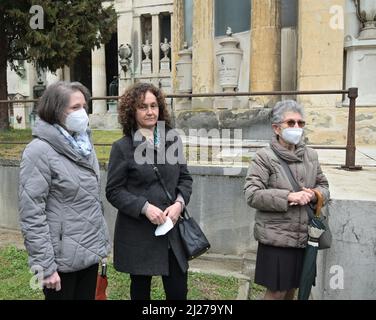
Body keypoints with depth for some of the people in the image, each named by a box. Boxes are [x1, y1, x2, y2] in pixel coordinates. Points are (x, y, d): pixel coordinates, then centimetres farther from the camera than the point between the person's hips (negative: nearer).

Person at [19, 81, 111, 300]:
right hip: (62, 258, -6)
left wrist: (103, 241, 12)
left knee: (88, 296, 19)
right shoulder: (40, 151, -16)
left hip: (90, 251, 6)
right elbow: (31, 214, -18)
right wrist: (45, 266, -17)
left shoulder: (84, 143, 5)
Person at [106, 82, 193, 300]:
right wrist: (144, 207, -19)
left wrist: (179, 203, -9)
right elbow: (114, 191, -6)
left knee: (179, 292, 10)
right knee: (141, 291, 17)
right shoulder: (122, 147, -7)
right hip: (138, 234, -3)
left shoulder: (173, 139, 4)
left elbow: (185, 178, 9)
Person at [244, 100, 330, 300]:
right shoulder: (264, 158, -10)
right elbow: (251, 195, -17)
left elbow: (324, 186, 14)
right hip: (276, 238, -5)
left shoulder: (311, 156, 8)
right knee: (276, 291, 4)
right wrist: (289, 197, -22)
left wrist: (313, 195, -9)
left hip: (304, 237, 6)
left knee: (291, 288, 19)